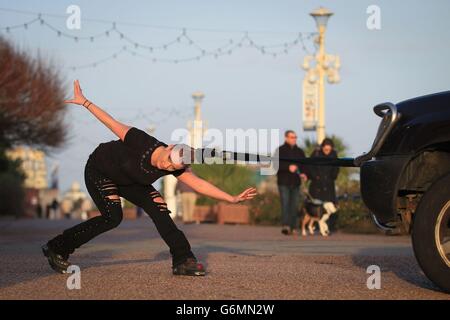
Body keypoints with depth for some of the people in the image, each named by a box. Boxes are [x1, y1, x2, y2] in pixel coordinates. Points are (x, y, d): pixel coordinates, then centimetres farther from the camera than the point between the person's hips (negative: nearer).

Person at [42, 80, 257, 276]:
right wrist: (84, 102, -22)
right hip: (99, 170, -5)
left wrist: (232, 199, -31)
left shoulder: (174, 167, -23)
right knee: (112, 217, -21)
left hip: (128, 181, 6)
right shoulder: (142, 142, -37)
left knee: (159, 209, -10)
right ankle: (57, 248, -12)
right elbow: (112, 123, -27)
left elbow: (198, 183, -24)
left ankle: (183, 260, -6)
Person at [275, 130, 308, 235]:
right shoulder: (280, 150, 0)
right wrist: (288, 167, -22)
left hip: (296, 183, 5)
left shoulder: (299, 151, 14)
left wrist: (304, 174, -4)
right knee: (285, 204, -14)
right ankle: (285, 226, -24)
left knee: (294, 205, 6)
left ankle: (293, 227, 13)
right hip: (284, 182, -5)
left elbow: (304, 165, 16)